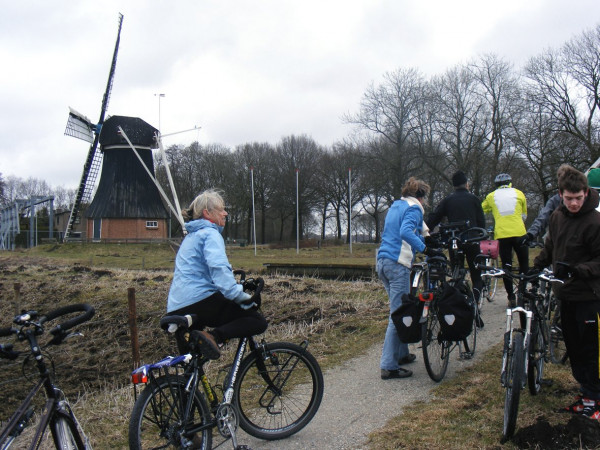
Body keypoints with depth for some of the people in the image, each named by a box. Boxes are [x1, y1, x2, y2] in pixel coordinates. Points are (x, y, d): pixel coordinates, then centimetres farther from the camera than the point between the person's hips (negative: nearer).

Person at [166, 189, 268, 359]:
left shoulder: (191, 236, 26)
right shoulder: (210, 234, -4)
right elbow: (219, 268, -23)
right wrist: (241, 296, -27)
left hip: (175, 309, 10)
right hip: (200, 301, -9)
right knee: (258, 321, -11)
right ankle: (212, 336, -28)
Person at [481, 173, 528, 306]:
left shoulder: (491, 196, 11)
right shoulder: (519, 193, 11)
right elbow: (524, 216, 19)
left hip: (502, 235, 0)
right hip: (519, 233, 0)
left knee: (506, 266, 6)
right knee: (524, 264, 14)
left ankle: (511, 297, 4)